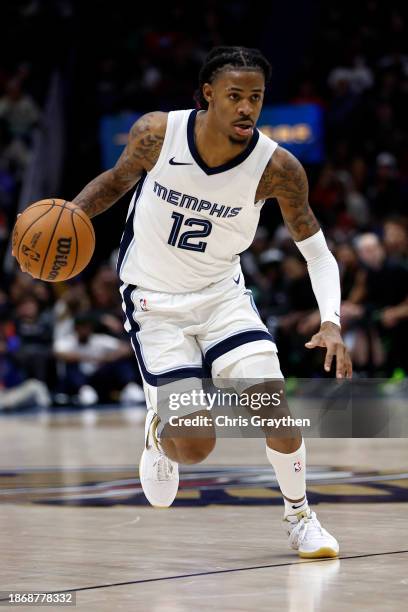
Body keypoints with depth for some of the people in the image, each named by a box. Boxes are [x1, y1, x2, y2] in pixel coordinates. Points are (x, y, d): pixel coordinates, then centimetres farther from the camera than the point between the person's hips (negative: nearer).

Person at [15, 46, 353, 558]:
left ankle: (299, 518, 10)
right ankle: (159, 434, 30)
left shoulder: (276, 167, -20)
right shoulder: (156, 134, -20)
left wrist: (331, 324, -24)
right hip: (154, 303, -1)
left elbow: (317, 252, -10)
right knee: (194, 446, -10)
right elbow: (120, 178, 3)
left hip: (222, 293, 1)